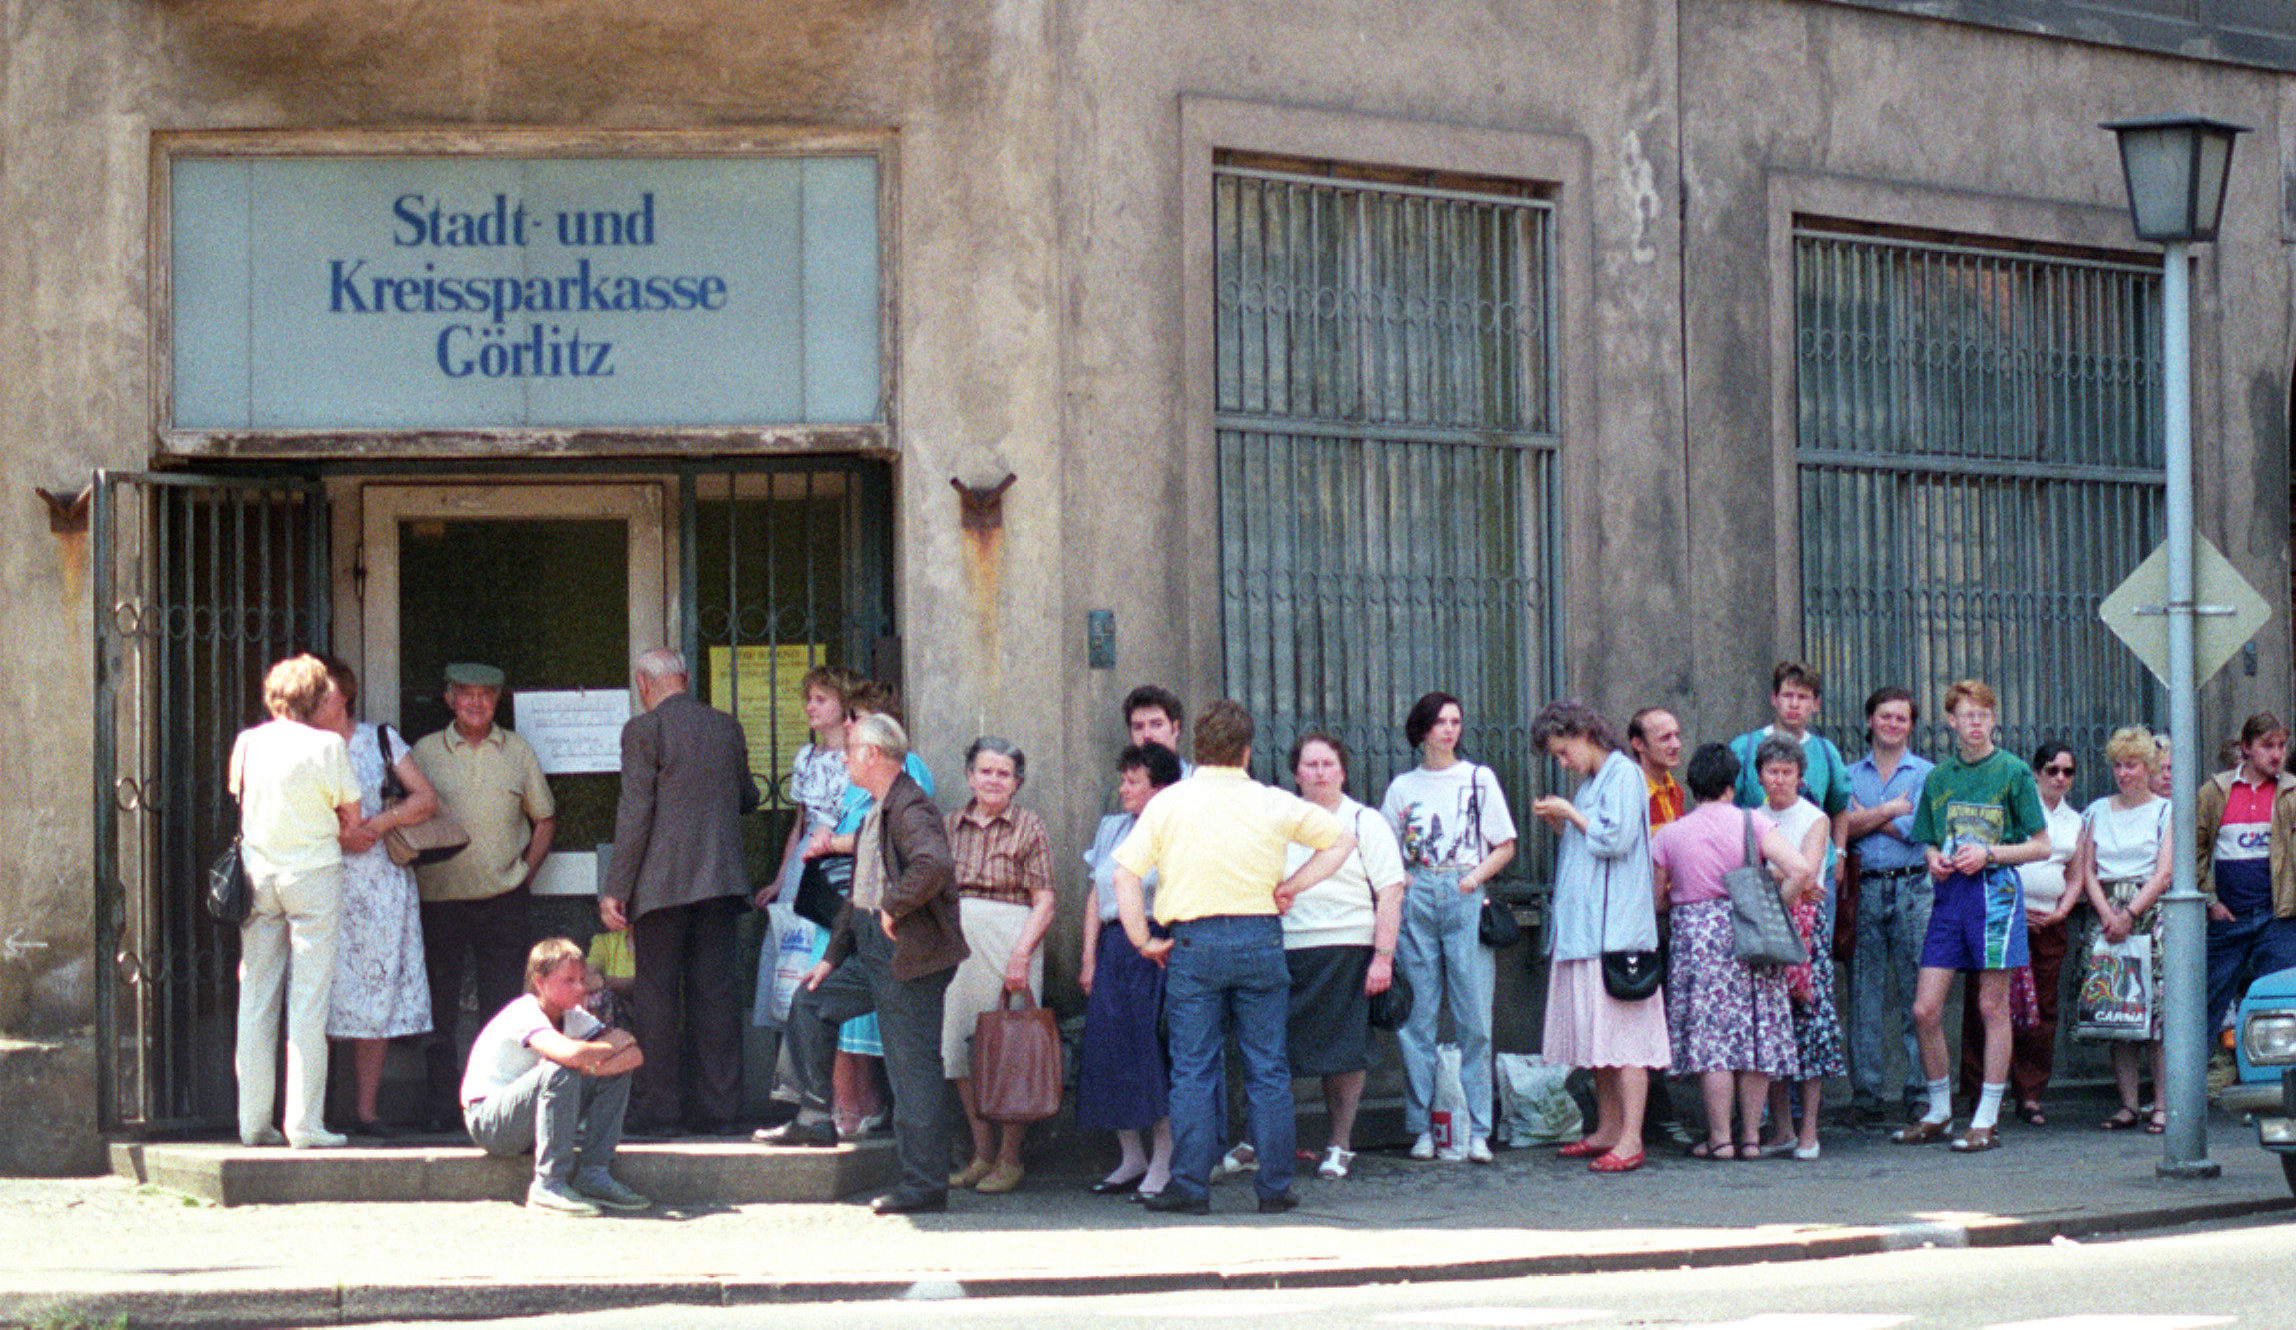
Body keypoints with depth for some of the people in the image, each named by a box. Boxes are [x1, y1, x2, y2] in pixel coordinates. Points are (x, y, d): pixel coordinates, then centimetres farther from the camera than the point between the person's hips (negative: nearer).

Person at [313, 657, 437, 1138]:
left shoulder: (380, 740, 10)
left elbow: (427, 799, 5)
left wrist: (380, 823, -8)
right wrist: (335, 833, -12)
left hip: (378, 878, 1)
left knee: (376, 994, 0)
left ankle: (366, 1110, 5)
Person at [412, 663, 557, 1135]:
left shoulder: (517, 751, 9)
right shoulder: (425, 752, 4)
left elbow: (544, 818, 16)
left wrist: (525, 872, 5)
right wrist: (414, 873, -2)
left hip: (502, 897, 1)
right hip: (439, 897, -1)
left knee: (504, 1007, -1)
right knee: (439, 1011, 1)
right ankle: (441, 1107, 7)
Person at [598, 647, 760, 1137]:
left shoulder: (644, 730, -7)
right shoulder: (728, 729, 9)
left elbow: (635, 811, -11)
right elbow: (747, 798, 20)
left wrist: (614, 889, -8)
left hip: (663, 884, -5)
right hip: (721, 878, 5)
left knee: (658, 993, 0)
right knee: (716, 991, 6)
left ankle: (658, 1109, 0)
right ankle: (716, 1109, 6)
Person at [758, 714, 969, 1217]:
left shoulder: (910, 810, -18)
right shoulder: (876, 811, 16)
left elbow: (934, 865, -38)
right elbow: (861, 891, 22)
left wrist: (894, 906, -24)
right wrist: (832, 955, 21)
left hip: (910, 956, -11)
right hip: (872, 950, 11)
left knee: (913, 1068, -5)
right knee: (810, 1002, 19)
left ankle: (925, 1184, 0)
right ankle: (814, 1119, 25)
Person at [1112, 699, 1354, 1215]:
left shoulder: (1168, 804, -1)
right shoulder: (1273, 805, 2)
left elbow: (1126, 873, -4)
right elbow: (1341, 839, 11)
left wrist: (1143, 940, 3)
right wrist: (1292, 885, 10)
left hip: (1193, 943, -1)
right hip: (1260, 938, 1)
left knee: (1193, 1070, 2)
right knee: (1268, 1070, 6)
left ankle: (1190, 1186, 0)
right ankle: (1275, 1187, 8)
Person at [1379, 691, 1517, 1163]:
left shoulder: (1479, 779, 11)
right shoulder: (1402, 787, 14)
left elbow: (1506, 846, 11)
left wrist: (1476, 876, -6)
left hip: (1465, 899, -1)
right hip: (1416, 899, 1)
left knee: (1474, 1019, -6)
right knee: (1416, 1019, -2)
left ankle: (1476, 1130, -3)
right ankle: (1422, 1128, 3)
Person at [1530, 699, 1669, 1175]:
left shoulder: (1623, 774, -7)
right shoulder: (1590, 782, 20)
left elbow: (1616, 838, -17)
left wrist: (1571, 814, -7)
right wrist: (1561, 826, 9)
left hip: (1616, 925, -10)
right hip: (1586, 929, 10)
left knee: (1623, 1033, -10)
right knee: (1597, 1031, 10)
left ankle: (1631, 1140, -12)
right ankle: (1607, 1130, 15)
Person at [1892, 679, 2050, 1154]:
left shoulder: (2013, 773, 0)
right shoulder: (1938, 777, 13)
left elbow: (2041, 846, 0)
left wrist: (1988, 854, -12)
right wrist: (1934, 859, -2)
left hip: (1995, 889, -4)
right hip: (1948, 893, 4)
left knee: (1993, 1007, 0)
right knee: (1925, 1009, -1)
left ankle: (1986, 1120, 6)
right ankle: (1938, 1113, 15)